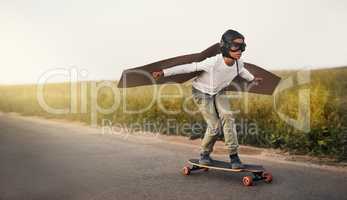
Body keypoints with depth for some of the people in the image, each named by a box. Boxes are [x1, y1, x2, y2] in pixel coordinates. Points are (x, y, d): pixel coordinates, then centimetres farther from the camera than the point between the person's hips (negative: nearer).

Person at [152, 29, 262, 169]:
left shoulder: (238, 63, -17)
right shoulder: (213, 62, -36)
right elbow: (188, 67, -29)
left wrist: (252, 79, 30)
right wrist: (164, 73, -30)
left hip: (219, 92, 5)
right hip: (202, 93, -5)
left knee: (227, 117, -17)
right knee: (215, 126, -11)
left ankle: (234, 156, -9)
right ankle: (204, 154, 15)